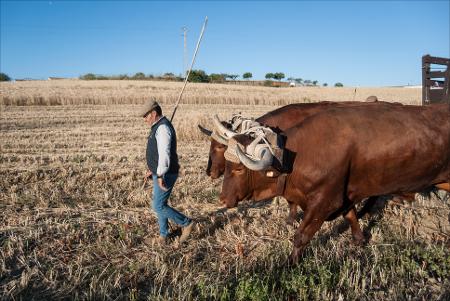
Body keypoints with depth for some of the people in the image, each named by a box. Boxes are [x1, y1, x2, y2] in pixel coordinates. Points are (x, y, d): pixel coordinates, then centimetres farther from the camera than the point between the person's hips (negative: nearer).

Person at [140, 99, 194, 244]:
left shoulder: (163, 127, -19)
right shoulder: (158, 127, 15)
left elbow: (164, 153, -28)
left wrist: (160, 175, -32)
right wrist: (151, 170, 25)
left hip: (165, 175, -10)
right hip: (160, 173, 10)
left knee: (158, 206, -6)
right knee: (160, 205, 15)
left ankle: (186, 223, 8)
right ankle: (163, 235, 27)